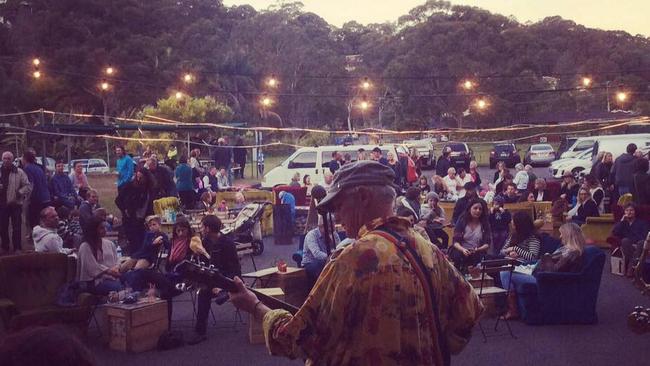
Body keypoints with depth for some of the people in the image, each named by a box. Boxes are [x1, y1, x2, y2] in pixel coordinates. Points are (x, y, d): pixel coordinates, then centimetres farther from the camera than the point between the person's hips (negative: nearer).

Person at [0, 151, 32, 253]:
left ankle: (17, 248, 6)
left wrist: (19, 193, -17)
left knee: (17, 227, -2)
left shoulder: (19, 172, -2)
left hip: (15, 204, -4)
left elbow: (28, 186, -4)